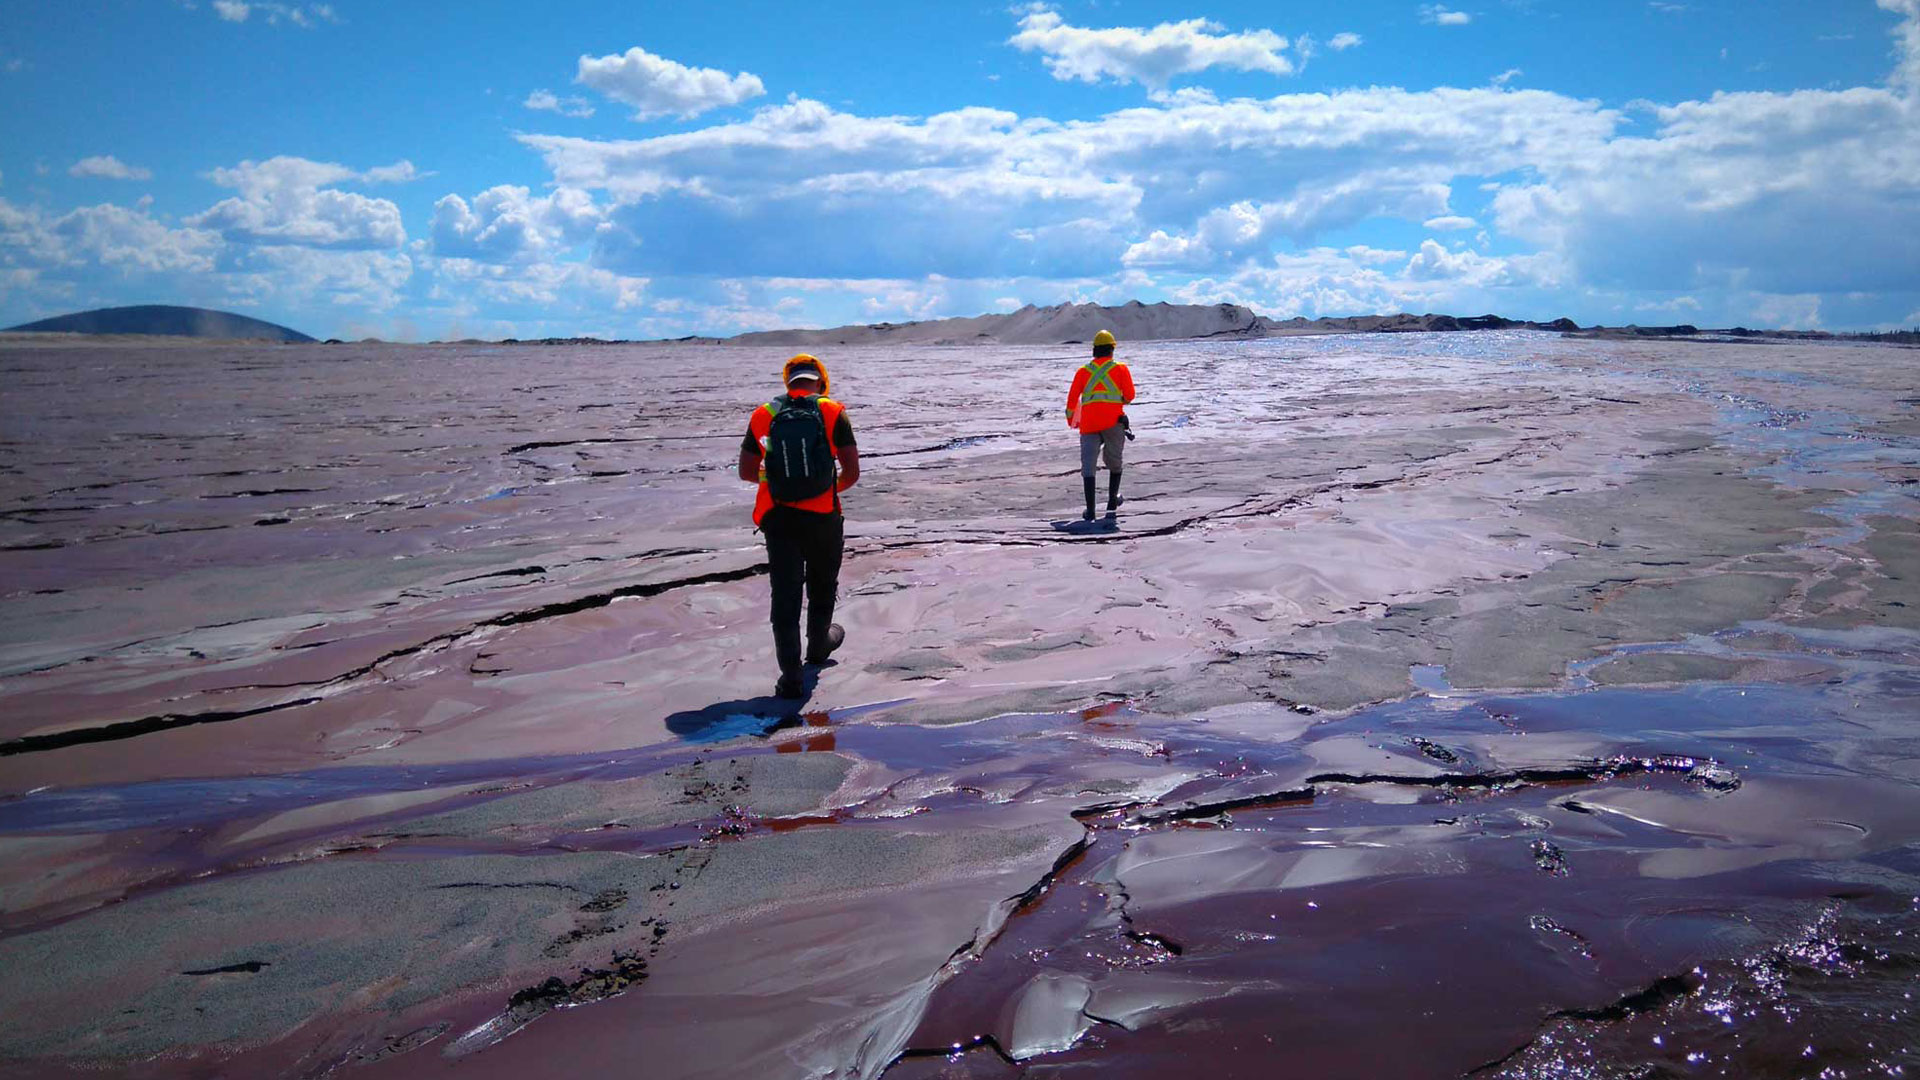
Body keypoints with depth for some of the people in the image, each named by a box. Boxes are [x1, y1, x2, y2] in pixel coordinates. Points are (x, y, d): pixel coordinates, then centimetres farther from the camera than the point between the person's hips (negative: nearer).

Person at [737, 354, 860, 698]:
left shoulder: (763, 416, 2)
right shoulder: (833, 413, -3)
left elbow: (746, 472, 8)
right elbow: (852, 472, -8)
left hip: (778, 519, 0)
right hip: (823, 518, 0)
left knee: (785, 594, 2)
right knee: (822, 585, 23)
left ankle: (791, 677, -4)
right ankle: (819, 644, 46)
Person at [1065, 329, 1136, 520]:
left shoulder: (1083, 371, 12)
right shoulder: (1120, 369, 8)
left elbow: (1072, 398, 10)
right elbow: (1129, 395, 4)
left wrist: (1071, 419, 25)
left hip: (1089, 424, 1)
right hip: (1113, 421, 0)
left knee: (1088, 465, -2)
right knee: (1114, 462, 19)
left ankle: (1090, 510, -13)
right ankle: (1112, 501, 21)